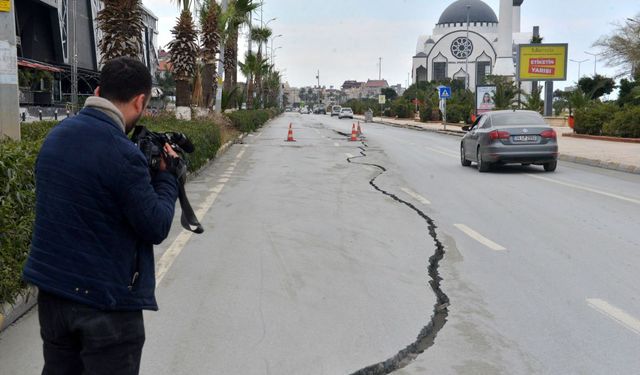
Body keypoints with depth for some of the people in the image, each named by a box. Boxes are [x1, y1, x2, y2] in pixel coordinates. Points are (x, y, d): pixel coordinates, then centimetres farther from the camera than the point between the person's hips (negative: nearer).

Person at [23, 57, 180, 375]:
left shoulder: (56, 135, 3)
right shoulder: (122, 153, -22)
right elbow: (157, 228, -15)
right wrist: (166, 175, -1)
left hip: (51, 289, 8)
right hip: (106, 300, -7)